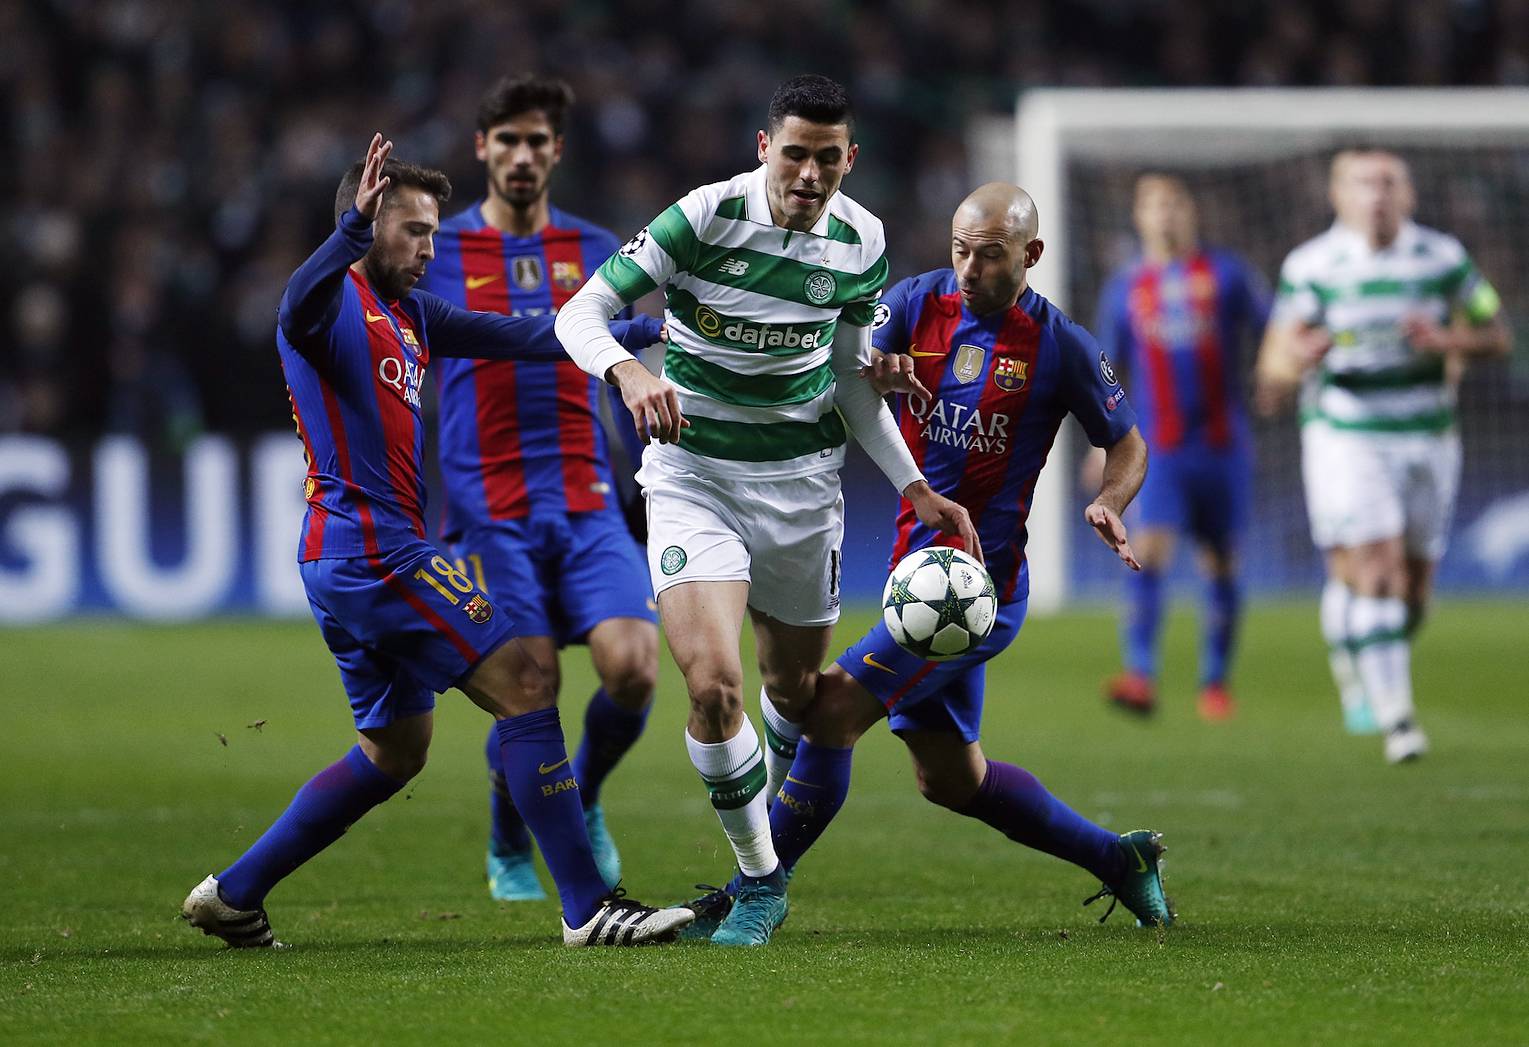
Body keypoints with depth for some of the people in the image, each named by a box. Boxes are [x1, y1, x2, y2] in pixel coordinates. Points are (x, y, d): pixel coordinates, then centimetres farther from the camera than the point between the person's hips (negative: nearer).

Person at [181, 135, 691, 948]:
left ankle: (232, 895, 20)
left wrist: (637, 332, 24)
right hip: (375, 551, -11)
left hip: (349, 559, 11)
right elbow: (299, 311, -35)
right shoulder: (336, 303, -10)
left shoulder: (407, 316, 18)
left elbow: (516, 336, 26)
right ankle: (587, 907, -13)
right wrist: (352, 229, -51)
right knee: (524, 683, -12)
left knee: (394, 751, 18)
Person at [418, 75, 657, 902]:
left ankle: (582, 801, 14)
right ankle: (509, 854, 18)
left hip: (588, 502, 2)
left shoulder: (596, 252, 12)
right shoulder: (435, 254, 4)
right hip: (490, 508, -2)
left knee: (632, 666, -15)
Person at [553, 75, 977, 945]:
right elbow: (581, 312, -17)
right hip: (694, 472, -4)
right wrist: (629, 371, -39)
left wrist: (916, 488, 6)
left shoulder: (862, 243, -3)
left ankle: (778, 839, 43)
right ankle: (760, 880, -2)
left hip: (802, 477, 4)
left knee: (796, 690, 13)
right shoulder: (706, 217, -17)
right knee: (713, 682, -20)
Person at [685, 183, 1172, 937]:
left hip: (980, 582, -6)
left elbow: (1127, 444, 4)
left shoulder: (1060, 346, -8)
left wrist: (1109, 504, -15)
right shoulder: (918, 303, 2)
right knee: (948, 776, 15)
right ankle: (1118, 859, 31)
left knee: (834, 710, -16)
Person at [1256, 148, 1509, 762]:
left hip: (1428, 438, 3)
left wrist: (1445, 342, -14)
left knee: (1413, 587, 7)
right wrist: (1292, 361, -34)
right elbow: (1272, 371, -9)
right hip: (1344, 437, -3)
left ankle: (1358, 665, 37)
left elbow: (1496, 336, 7)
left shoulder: (1443, 258, 0)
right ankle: (1395, 717, -12)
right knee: (1375, 572, -17)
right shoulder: (1311, 267, -6)